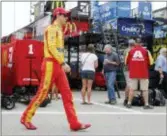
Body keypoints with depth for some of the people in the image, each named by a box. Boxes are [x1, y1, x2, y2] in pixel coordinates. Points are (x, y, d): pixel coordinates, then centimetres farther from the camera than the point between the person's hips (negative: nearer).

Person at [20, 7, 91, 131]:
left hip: (58, 65, 9)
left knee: (67, 94, 1)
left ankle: (74, 123, 0)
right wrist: (63, 63, -21)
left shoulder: (59, 30, 22)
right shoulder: (52, 28, -6)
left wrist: (63, 64, 15)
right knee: (42, 93, -3)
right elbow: (51, 47, -18)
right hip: (51, 64, -9)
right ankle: (26, 118, 11)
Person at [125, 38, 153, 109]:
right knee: (145, 89, 2)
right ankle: (146, 104, 1)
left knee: (132, 89, 7)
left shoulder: (131, 51, 1)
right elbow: (150, 62, 0)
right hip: (143, 73, -1)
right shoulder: (145, 51, -2)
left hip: (133, 73, 2)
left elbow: (126, 61, 7)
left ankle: (129, 103, 10)